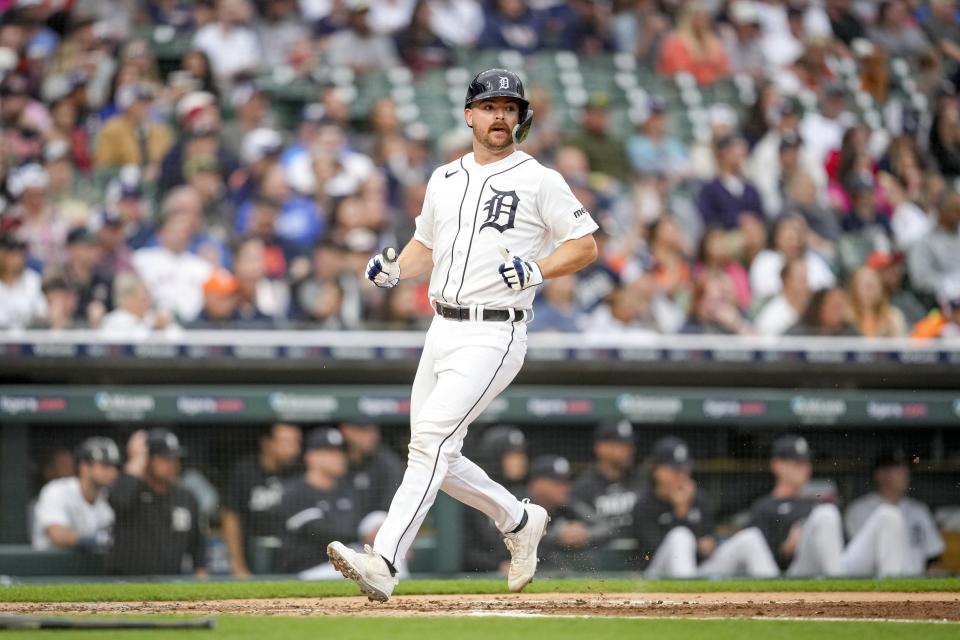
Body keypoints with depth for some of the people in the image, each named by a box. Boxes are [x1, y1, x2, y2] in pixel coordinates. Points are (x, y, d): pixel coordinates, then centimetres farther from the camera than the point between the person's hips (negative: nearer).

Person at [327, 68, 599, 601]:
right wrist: (394, 269, 5)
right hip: (442, 331, 8)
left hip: (495, 335, -7)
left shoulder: (539, 181, -2)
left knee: (432, 439, -21)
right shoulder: (445, 179, 16)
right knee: (436, 456, 9)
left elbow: (586, 245, -3)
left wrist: (538, 271, -19)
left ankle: (383, 563, -28)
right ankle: (520, 521, 32)